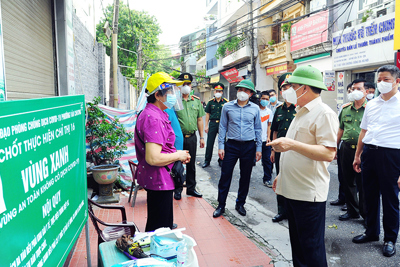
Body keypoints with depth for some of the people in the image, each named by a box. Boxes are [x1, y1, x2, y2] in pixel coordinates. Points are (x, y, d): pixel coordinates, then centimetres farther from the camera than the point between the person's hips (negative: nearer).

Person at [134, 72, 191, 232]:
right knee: (159, 227, 5)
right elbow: (153, 158, -32)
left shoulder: (151, 113, 11)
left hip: (161, 179, 11)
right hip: (158, 180, -11)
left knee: (165, 221, 27)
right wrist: (178, 155, -16)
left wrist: (177, 154, 9)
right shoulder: (154, 119, -25)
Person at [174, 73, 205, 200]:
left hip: (192, 137, 4)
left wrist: (201, 137, 10)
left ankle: (191, 188, 28)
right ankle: (178, 189, 21)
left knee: (191, 164, 13)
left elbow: (200, 120, 12)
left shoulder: (196, 101, 9)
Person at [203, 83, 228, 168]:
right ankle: (207, 160, 14)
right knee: (209, 143, 3)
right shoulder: (210, 102, 5)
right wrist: (206, 126, 4)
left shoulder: (226, 102, 1)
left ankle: (221, 160, 21)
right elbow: (207, 114, 8)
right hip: (212, 123, 1)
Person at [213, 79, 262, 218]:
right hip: (231, 145, -1)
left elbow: (257, 129, 10)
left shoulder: (255, 108, 4)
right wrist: (221, 146, -2)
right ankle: (221, 205, 14)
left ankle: (240, 204, 27)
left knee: (245, 177, 10)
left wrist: (258, 149, 7)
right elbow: (223, 127, 4)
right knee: (225, 175, 0)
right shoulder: (227, 106, 2)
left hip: (249, 146, 1)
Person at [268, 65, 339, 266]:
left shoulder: (324, 113, -13)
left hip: (309, 193, -9)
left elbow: (328, 154, -23)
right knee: (297, 244, 19)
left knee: (311, 249, 3)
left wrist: (292, 144, -30)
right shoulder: (301, 112, 16)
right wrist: (282, 174, 22)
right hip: (292, 189, 9)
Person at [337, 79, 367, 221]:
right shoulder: (345, 108, 11)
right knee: (348, 181, 12)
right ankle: (352, 211, 28)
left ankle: (365, 213, 20)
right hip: (346, 148, 5)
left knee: (363, 183, 3)